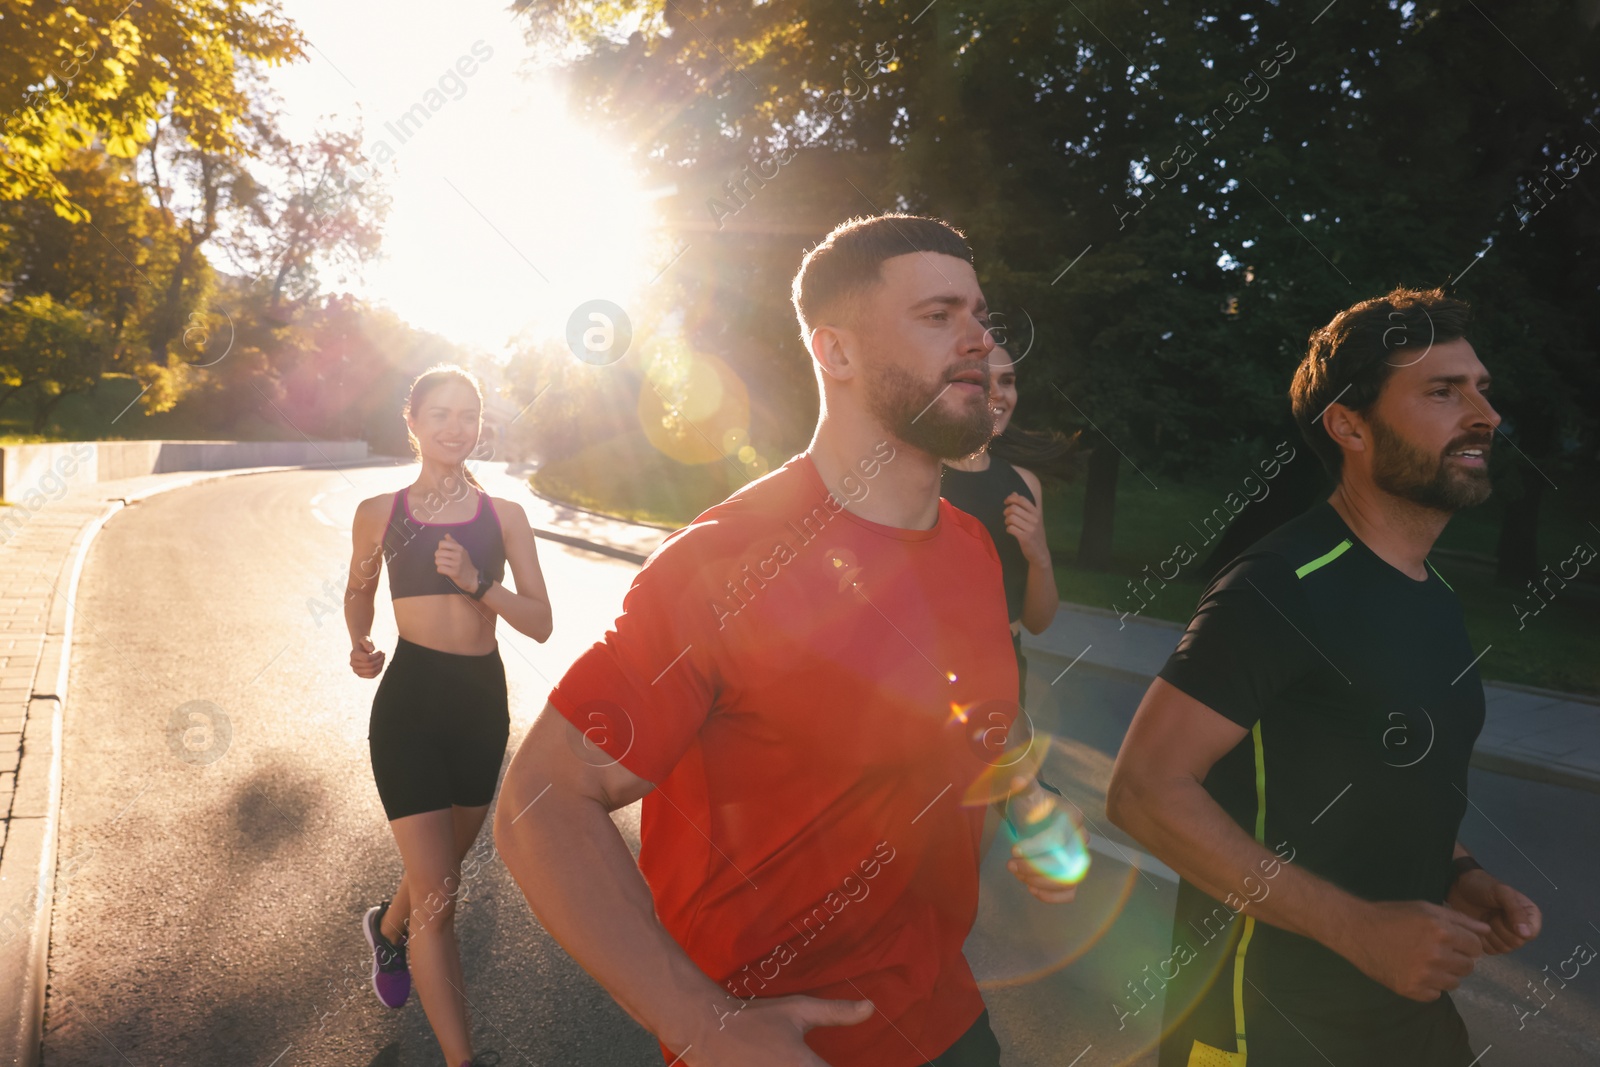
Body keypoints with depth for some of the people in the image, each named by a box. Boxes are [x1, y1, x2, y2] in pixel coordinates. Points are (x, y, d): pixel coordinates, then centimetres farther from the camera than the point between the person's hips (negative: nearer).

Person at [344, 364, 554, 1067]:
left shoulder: (504, 515, 1)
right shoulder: (380, 512, 0)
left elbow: (540, 624, -3)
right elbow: (359, 593, 17)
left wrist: (477, 582, -18)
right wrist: (360, 645, -2)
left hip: (482, 701, 3)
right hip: (410, 700, -3)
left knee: (443, 867, 22)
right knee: (438, 896, -7)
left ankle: (389, 929, 56)